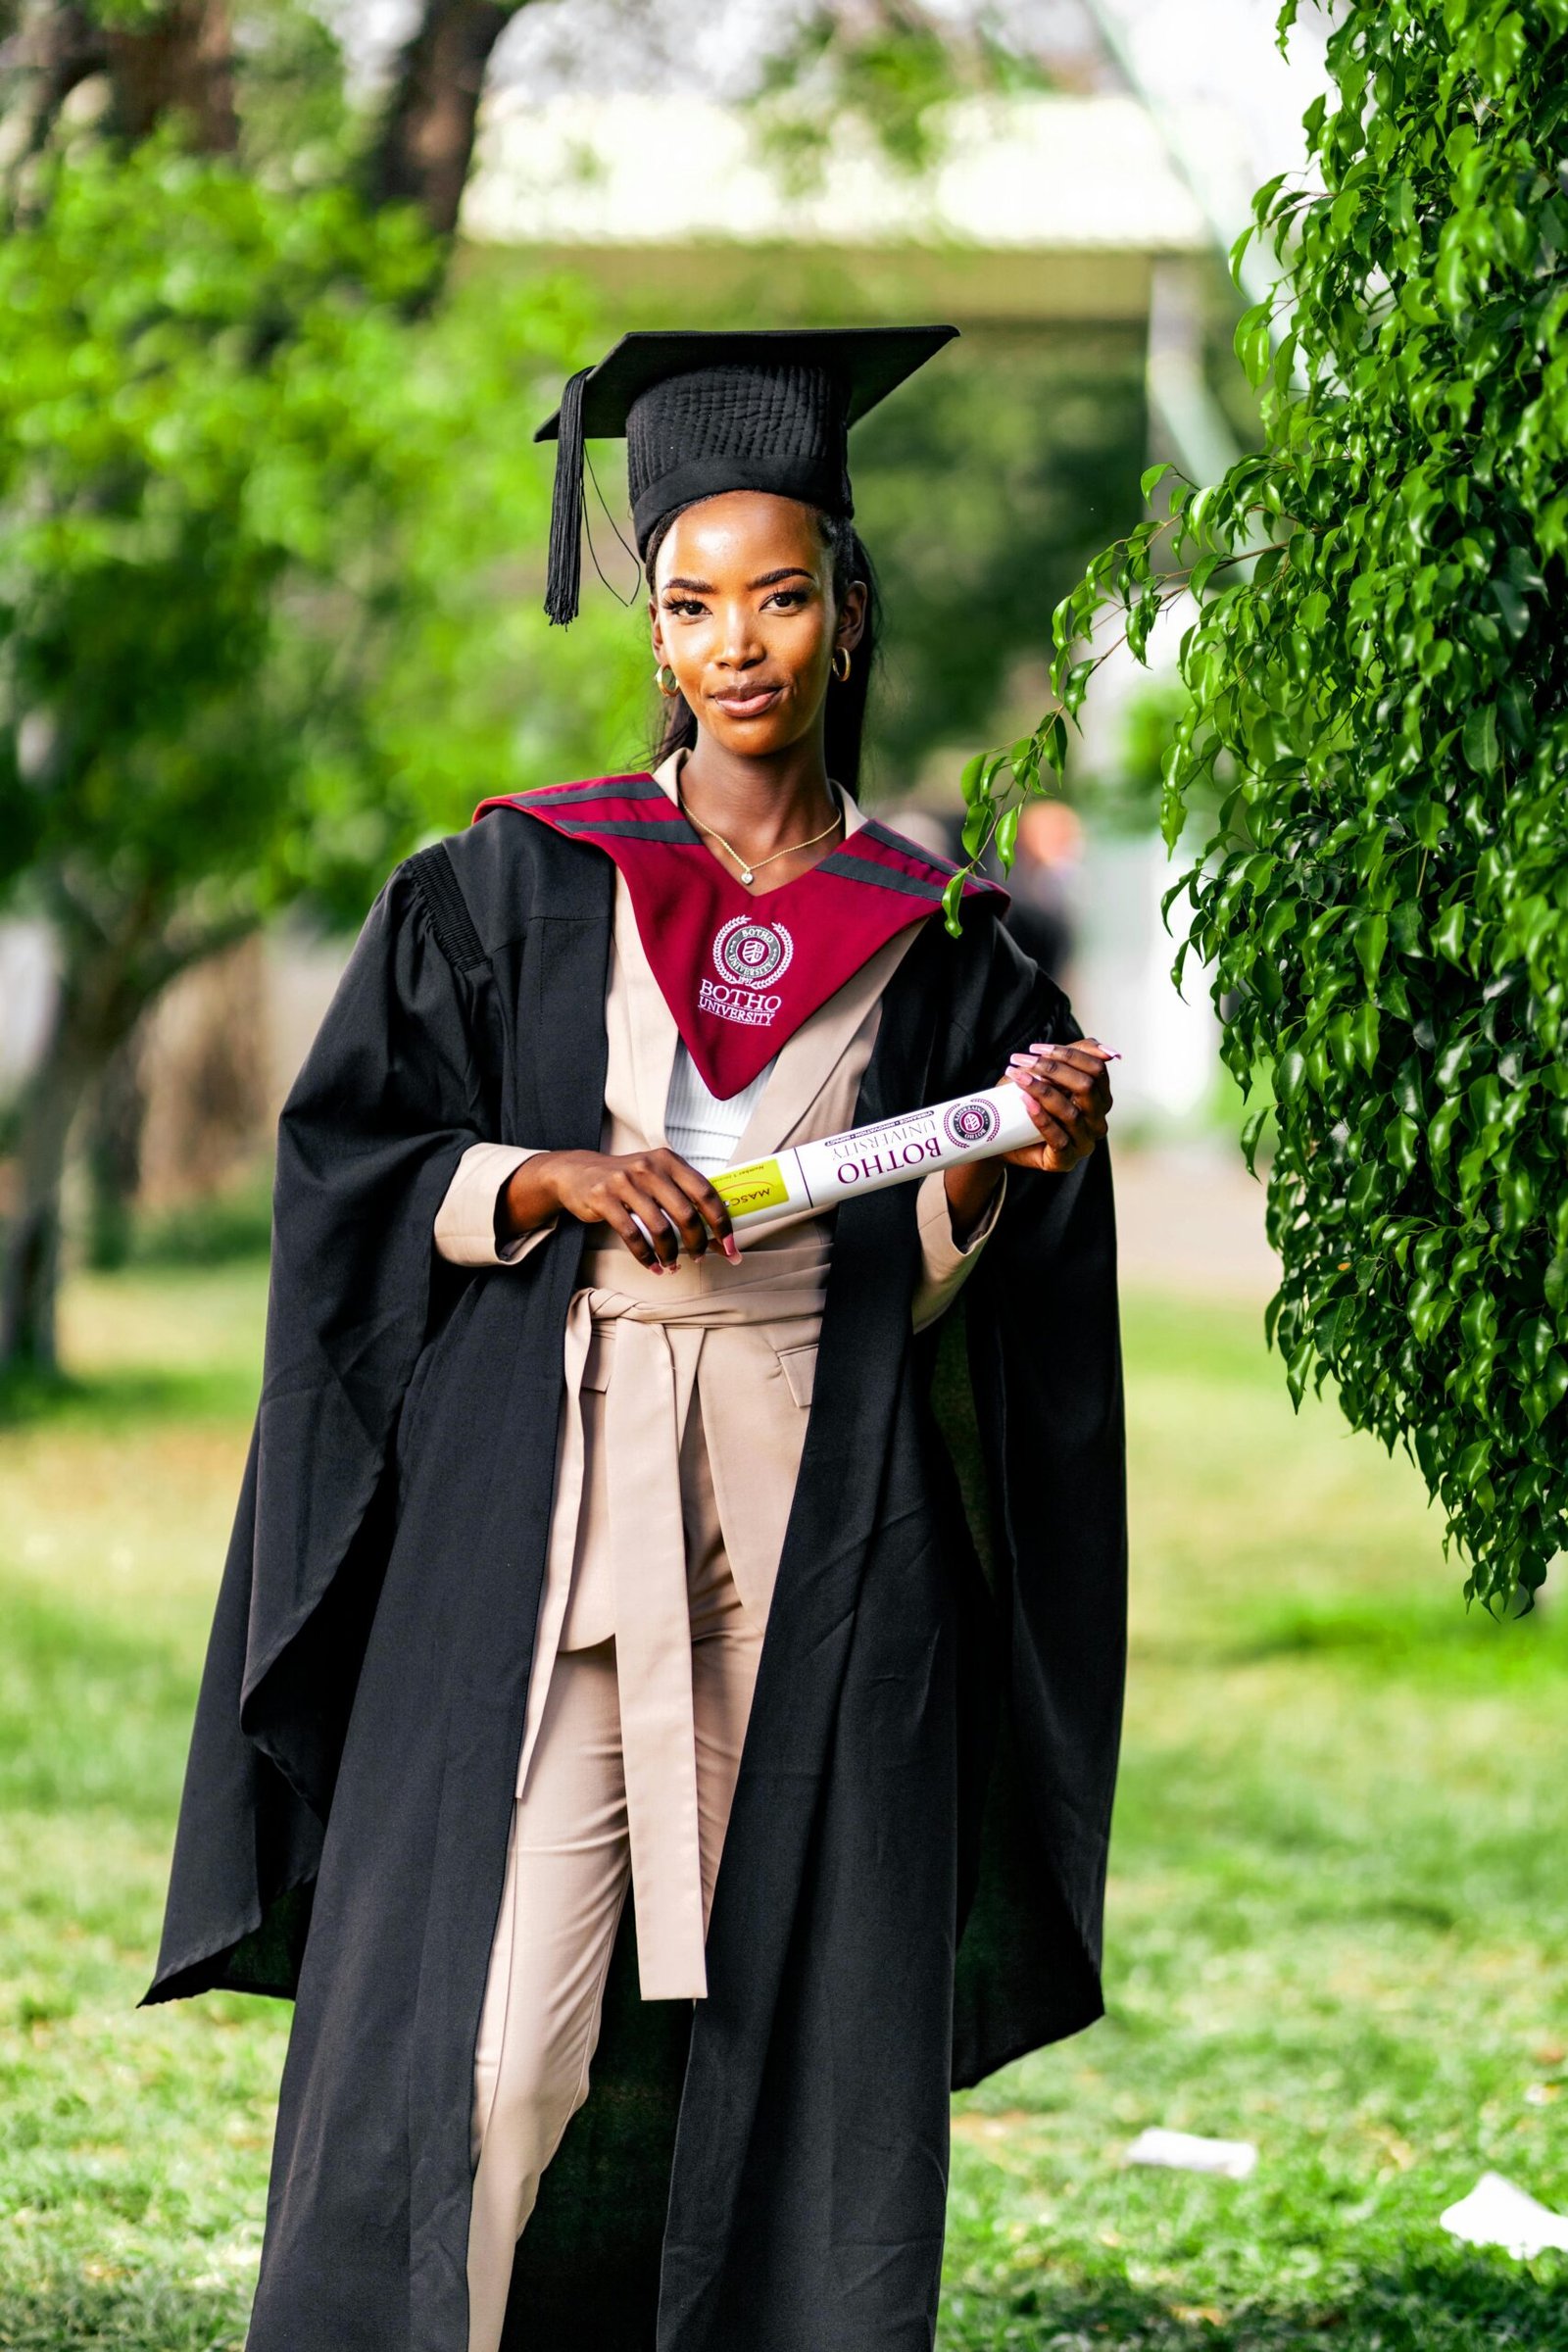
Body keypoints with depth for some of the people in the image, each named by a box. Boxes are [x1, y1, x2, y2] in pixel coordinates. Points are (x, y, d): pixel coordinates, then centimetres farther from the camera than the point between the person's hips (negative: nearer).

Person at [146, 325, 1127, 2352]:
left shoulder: (932, 947, 10)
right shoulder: (518, 887, 8)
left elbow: (918, 1290, 9)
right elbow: (344, 1161, 5)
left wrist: (1001, 1172, -9)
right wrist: (552, 1177, -10)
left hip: (820, 1521, 1)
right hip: (545, 1498, -1)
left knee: (793, 2034, -1)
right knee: (485, 2039, -10)